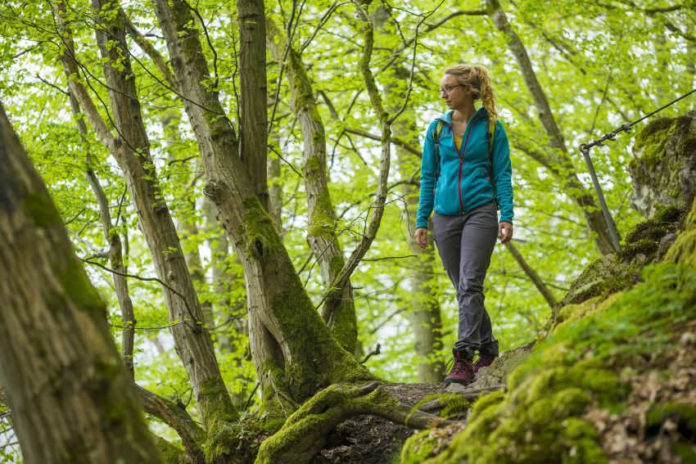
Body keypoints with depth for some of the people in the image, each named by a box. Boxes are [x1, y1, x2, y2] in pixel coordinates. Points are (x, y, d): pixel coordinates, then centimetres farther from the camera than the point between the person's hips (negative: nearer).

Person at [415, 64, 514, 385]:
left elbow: (502, 175, 1)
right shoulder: (437, 128, 11)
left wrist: (507, 217, -9)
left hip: (480, 212, -4)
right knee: (461, 288, 8)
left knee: (470, 284, -15)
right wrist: (421, 221, 9)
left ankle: (463, 359, -20)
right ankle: (487, 349, 24)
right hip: (445, 216, 4)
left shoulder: (490, 127, 3)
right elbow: (428, 177, 14)